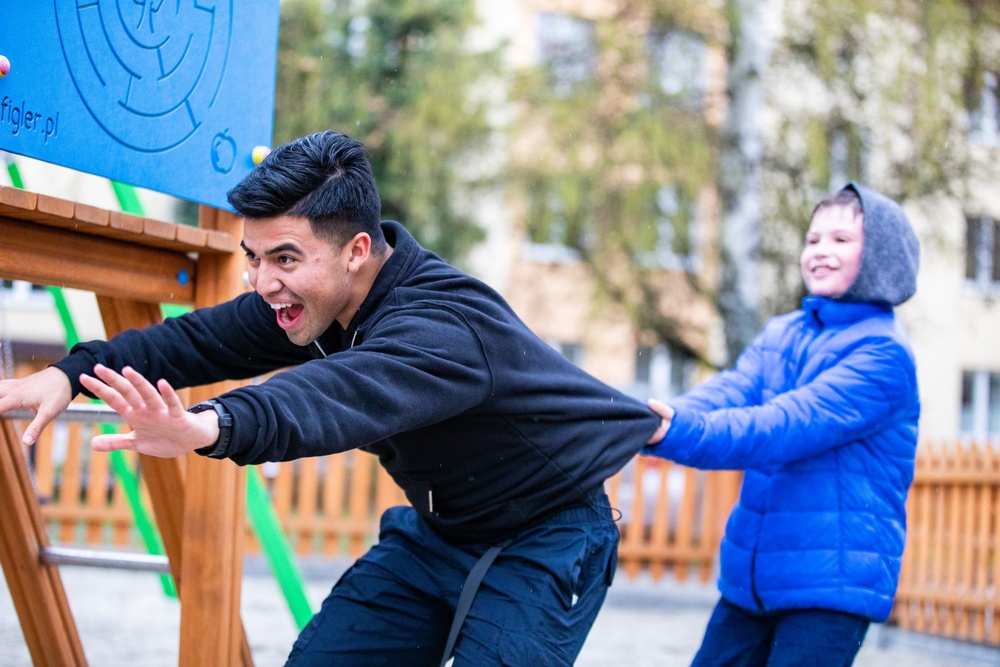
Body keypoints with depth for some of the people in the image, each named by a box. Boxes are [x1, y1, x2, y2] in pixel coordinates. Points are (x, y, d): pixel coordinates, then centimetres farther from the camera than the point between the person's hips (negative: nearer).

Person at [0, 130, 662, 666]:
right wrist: (74, 372, -28)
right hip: (439, 527, 8)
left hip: (545, 542, -8)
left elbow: (348, 394, -54)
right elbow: (205, 337, -12)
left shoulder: (445, 325, -35)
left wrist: (213, 426, -72)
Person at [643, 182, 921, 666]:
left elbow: (789, 426, -23)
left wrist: (683, 432, -35)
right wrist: (660, 417, -26)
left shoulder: (883, 353, -10)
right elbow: (729, 391, -4)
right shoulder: (781, 334, 13)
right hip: (751, 573, 7)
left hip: (833, 584, -7)